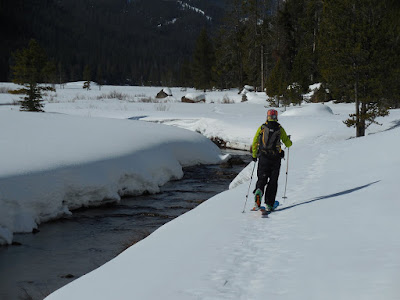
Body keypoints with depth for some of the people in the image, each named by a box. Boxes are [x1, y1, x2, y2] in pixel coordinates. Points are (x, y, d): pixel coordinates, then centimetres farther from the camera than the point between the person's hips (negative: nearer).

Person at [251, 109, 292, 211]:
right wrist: (289, 141, 31)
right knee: (273, 181, 7)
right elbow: (288, 144, 7)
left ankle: (259, 191, -28)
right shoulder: (280, 129, 2)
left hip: (263, 157, 1)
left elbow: (254, 142, 3)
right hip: (275, 158, -1)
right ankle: (269, 204, 4)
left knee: (262, 178, 6)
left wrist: (254, 155, 14)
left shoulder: (262, 128, 3)